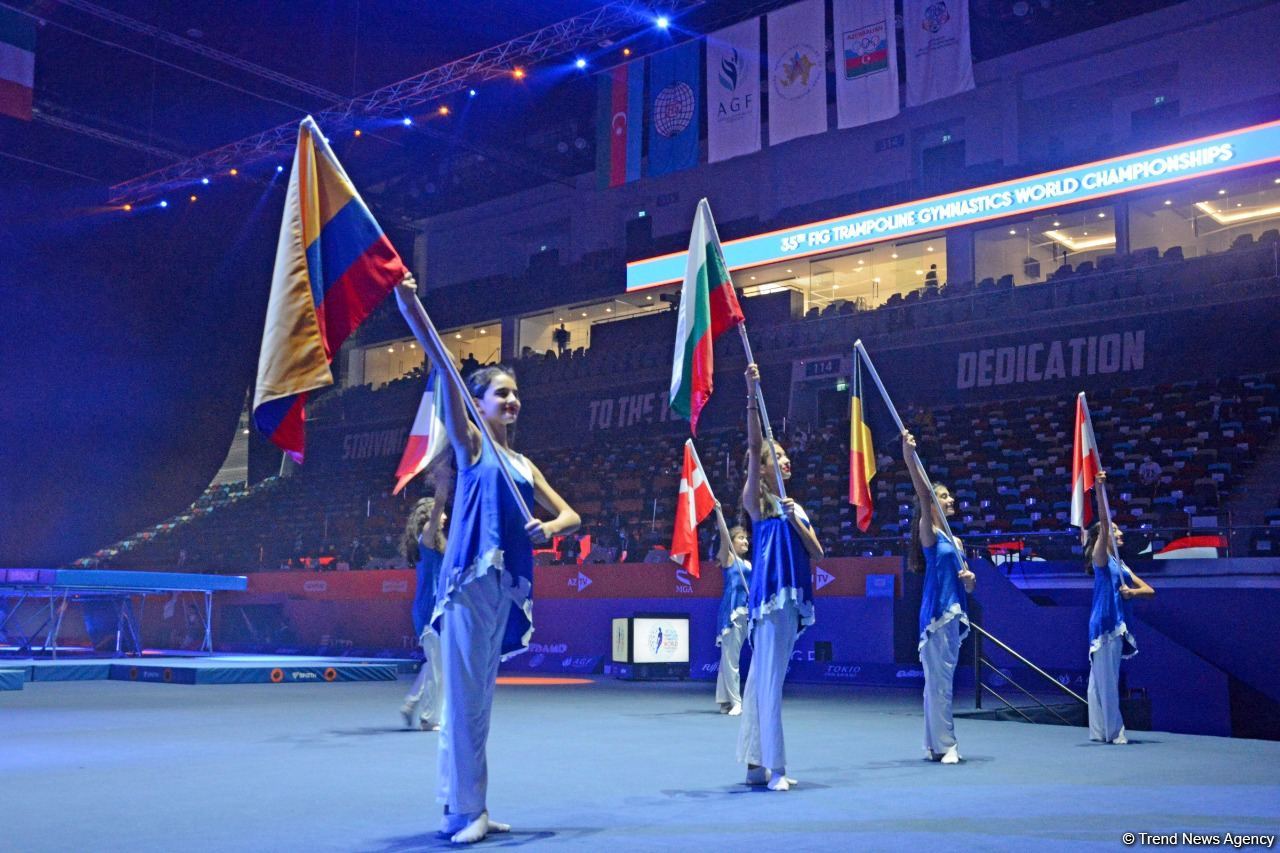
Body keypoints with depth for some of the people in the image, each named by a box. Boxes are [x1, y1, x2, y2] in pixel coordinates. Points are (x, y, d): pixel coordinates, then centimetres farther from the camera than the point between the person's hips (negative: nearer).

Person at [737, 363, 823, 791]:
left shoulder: (796, 508, 19)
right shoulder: (756, 501, 0)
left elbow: (817, 552, 9)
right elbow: (754, 445, -13)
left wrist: (795, 519, -7)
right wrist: (753, 395, -21)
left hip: (794, 599, 7)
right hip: (769, 595, -7)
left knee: (763, 678, 11)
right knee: (770, 679, -10)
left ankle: (757, 763, 15)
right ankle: (774, 767, -9)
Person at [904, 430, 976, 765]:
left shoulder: (956, 541, 19)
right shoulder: (928, 532, -2)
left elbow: (967, 586, 21)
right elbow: (923, 493, -18)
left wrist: (970, 579, -2)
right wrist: (909, 459, -29)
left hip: (954, 614, 8)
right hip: (936, 612, -8)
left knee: (940, 680, 11)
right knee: (939, 679, -7)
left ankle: (936, 744, 15)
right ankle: (945, 745, -5)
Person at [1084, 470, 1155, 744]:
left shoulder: (1121, 564, 19)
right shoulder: (1101, 557, -2)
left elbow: (1150, 590, 16)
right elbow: (1103, 523, -17)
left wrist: (1133, 592, -7)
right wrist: (1100, 489, -26)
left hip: (1118, 626, 8)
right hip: (1105, 623, -8)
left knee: (1101, 679, 11)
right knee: (1106, 678, -6)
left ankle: (1099, 731, 14)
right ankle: (1114, 731, -3)